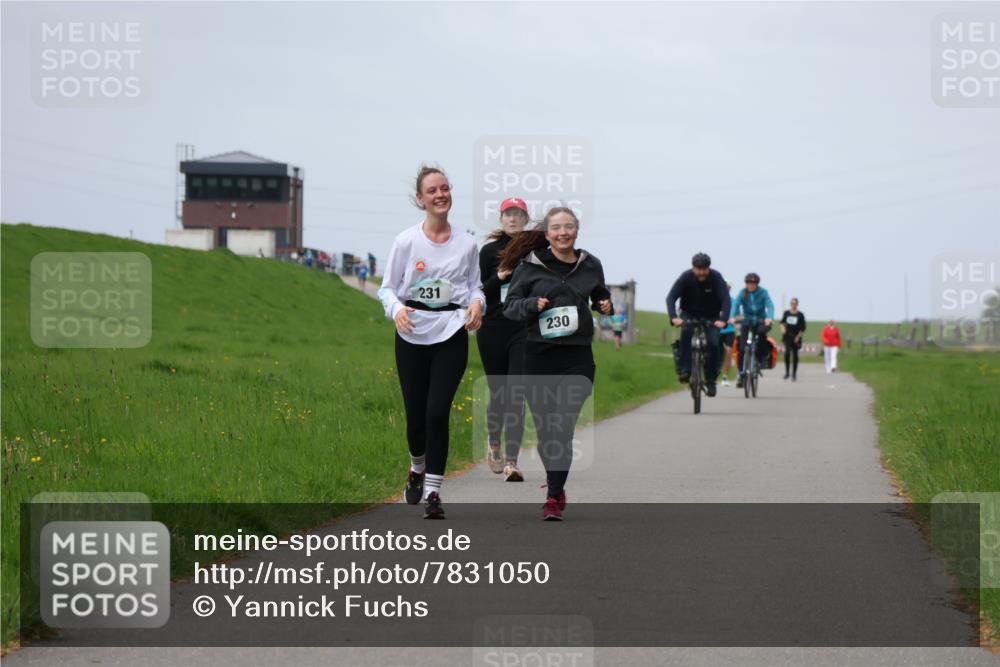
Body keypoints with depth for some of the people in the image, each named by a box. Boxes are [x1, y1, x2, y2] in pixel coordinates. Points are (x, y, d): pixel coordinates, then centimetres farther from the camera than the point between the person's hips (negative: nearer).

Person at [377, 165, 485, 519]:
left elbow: (475, 286, 11)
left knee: (437, 411, -12)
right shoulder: (406, 241, -3)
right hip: (412, 335, 0)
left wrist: (477, 303, -12)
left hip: (451, 335, 0)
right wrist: (396, 309, -20)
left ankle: (432, 492, -7)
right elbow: (387, 288, 1)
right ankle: (417, 470, 37)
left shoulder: (466, 244, 2)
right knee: (416, 414, 5)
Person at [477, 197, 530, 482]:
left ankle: (511, 462, -15)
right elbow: (477, 293, 2)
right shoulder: (490, 251, 2)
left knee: (516, 395, -11)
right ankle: (493, 445, 37)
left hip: (524, 331, 0)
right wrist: (499, 278, -14)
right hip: (493, 332, 0)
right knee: (498, 393, 10)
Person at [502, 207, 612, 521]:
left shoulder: (591, 265, 8)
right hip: (540, 354, 0)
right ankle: (555, 480, 32)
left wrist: (606, 306, 5)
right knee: (544, 427, 6)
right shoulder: (530, 265, 1)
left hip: (578, 356, 0)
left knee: (563, 427, -10)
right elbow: (509, 306, 3)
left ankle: (554, 499, -7)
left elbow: (601, 295, 26)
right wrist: (533, 304, -16)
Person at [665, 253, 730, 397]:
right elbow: (671, 297, -26)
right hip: (689, 314, 0)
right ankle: (684, 370, -25)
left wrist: (723, 319, -45)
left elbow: (726, 299, -28)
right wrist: (674, 317, -44)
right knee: (686, 332, -32)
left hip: (711, 317, 0)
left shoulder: (716, 277, -21)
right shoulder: (686, 277, -20)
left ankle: (711, 380, -3)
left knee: (714, 344, -19)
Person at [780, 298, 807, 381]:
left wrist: (798, 337, -7)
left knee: (795, 355, 4)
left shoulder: (800, 315, -2)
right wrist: (783, 328, 0)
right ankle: (787, 372, -7)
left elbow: (803, 328, 0)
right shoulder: (786, 313, 5)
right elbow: (782, 322, 19)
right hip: (787, 337, 1)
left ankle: (794, 374, 14)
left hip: (796, 338, -1)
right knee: (787, 352, -18)